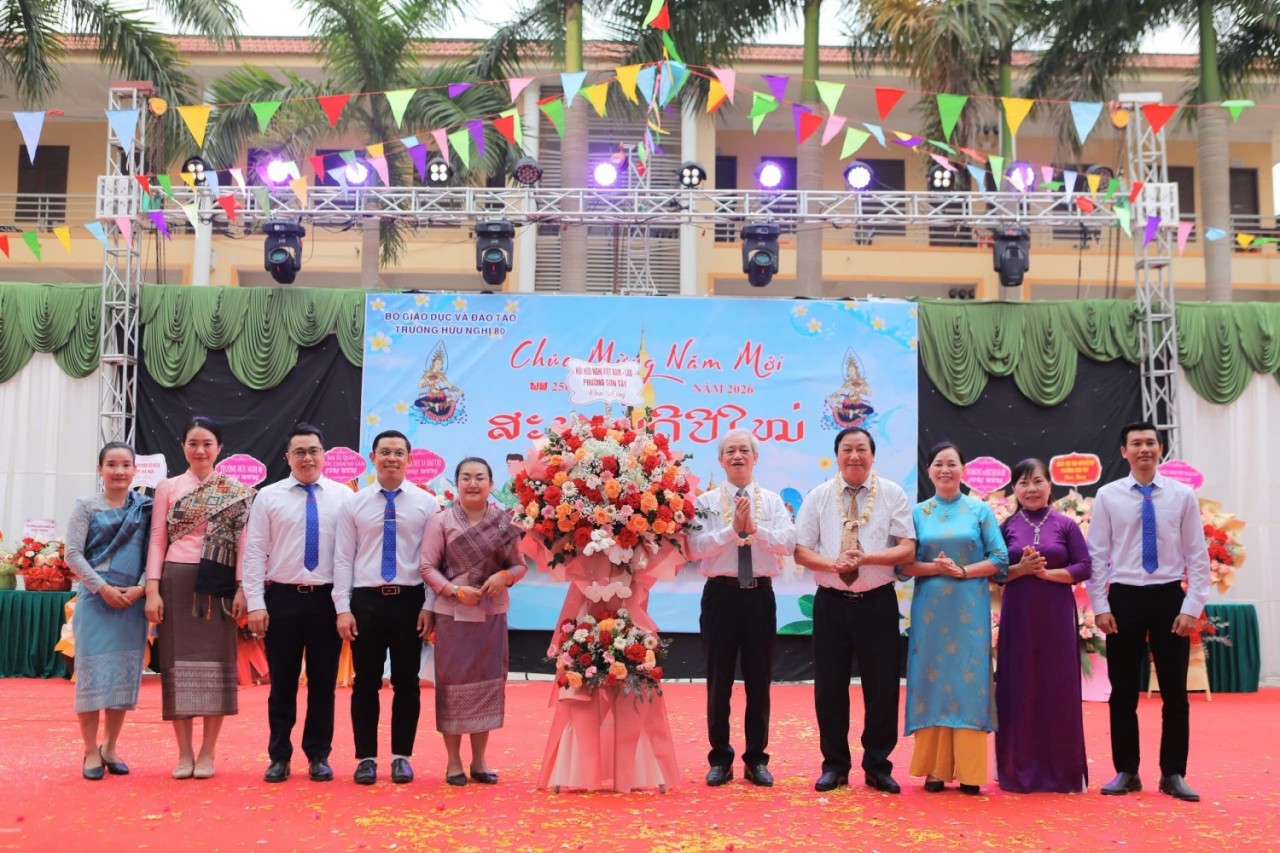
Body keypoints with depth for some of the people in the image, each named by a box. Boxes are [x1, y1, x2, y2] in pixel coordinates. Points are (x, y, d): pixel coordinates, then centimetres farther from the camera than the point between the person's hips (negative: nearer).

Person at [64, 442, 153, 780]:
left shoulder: (145, 508, 7)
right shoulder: (86, 507, 3)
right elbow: (73, 554, -3)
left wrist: (140, 588, -11)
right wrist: (103, 588, -12)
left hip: (133, 600, 2)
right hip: (96, 600, -2)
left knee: (125, 674, 6)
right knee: (93, 671, -1)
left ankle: (110, 748, 19)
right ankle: (91, 752, 9)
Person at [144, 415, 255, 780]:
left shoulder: (236, 492, 6)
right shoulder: (167, 487, 9)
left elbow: (243, 542, 2)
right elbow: (157, 541, 5)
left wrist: (242, 588, -7)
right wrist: (152, 589, -4)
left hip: (218, 584, -1)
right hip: (176, 583, 1)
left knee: (215, 662, 1)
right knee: (179, 662, 2)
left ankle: (207, 752, 10)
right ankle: (184, 753, 11)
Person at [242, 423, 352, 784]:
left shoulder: (343, 496, 2)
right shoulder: (268, 497, 3)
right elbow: (255, 553, 1)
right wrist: (256, 604, -7)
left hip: (327, 599, 0)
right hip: (283, 598, 0)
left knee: (323, 682, 8)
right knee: (282, 682, 9)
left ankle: (319, 756, 21)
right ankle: (279, 757, 22)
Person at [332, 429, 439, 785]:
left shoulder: (426, 503, 2)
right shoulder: (354, 503, 5)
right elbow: (343, 558, 3)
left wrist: (430, 605, -6)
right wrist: (343, 608, -4)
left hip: (410, 599, 0)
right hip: (366, 600, 0)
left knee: (407, 682, 7)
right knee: (366, 682, 6)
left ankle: (402, 757, 19)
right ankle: (366, 758, 18)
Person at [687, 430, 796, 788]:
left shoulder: (772, 501, 6)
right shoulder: (706, 502, 1)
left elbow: (787, 543, -8)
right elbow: (695, 548, -11)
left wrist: (754, 527, -20)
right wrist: (733, 529, -18)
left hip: (760, 595, 1)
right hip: (721, 594, -1)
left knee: (759, 680, 8)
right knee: (719, 680, 6)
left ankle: (757, 759, 20)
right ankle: (720, 759, 18)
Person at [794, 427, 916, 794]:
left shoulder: (893, 494, 1)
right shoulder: (819, 496, 4)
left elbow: (907, 549, -6)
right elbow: (801, 551, 0)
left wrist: (866, 558, -20)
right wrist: (832, 564, -19)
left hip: (878, 602, -1)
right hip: (831, 602, 1)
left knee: (883, 686, 4)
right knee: (829, 685, 5)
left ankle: (877, 766, 20)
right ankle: (835, 765, 20)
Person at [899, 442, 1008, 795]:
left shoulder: (980, 510, 5)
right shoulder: (918, 513, 8)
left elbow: (999, 560, 0)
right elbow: (903, 564, 3)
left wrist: (963, 571, -13)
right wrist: (934, 568, -14)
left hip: (969, 610, -1)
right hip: (930, 609, 1)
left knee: (969, 682, -1)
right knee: (931, 681, 1)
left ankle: (969, 771, 5)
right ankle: (935, 769, 8)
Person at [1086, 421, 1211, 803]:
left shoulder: (1183, 495, 1)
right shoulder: (1108, 496, 0)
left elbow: (1198, 557, 1)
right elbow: (1097, 555, 1)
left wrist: (1192, 607, -7)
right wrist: (1100, 607, -5)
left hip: (1170, 598, 0)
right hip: (1124, 599, 0)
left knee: (1175, 691, 6)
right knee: (1123, 691, 7)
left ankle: (1173, 774, 18)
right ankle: (1126, 772, 18)